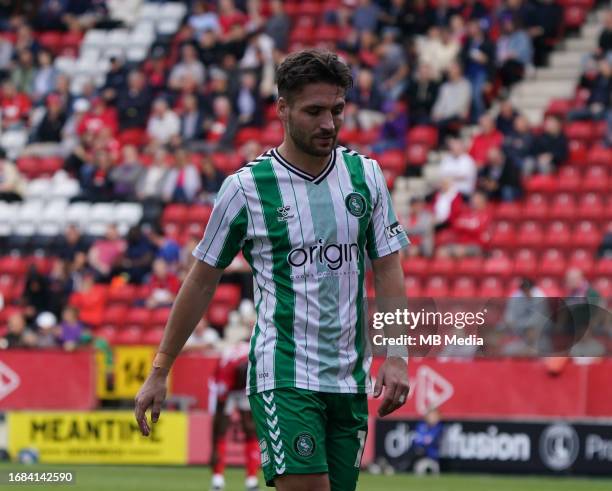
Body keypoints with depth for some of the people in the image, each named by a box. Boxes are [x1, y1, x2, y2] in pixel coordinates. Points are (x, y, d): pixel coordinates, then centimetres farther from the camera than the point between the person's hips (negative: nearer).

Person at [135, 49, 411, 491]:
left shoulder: (366, 175, 6)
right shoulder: (246, 188, -4)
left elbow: (388, 269, 10)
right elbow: (202, 283, 4)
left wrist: (396, 355, -3)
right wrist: (159, 372, 5)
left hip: (349, 380, 4)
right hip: (283, 375, -4)